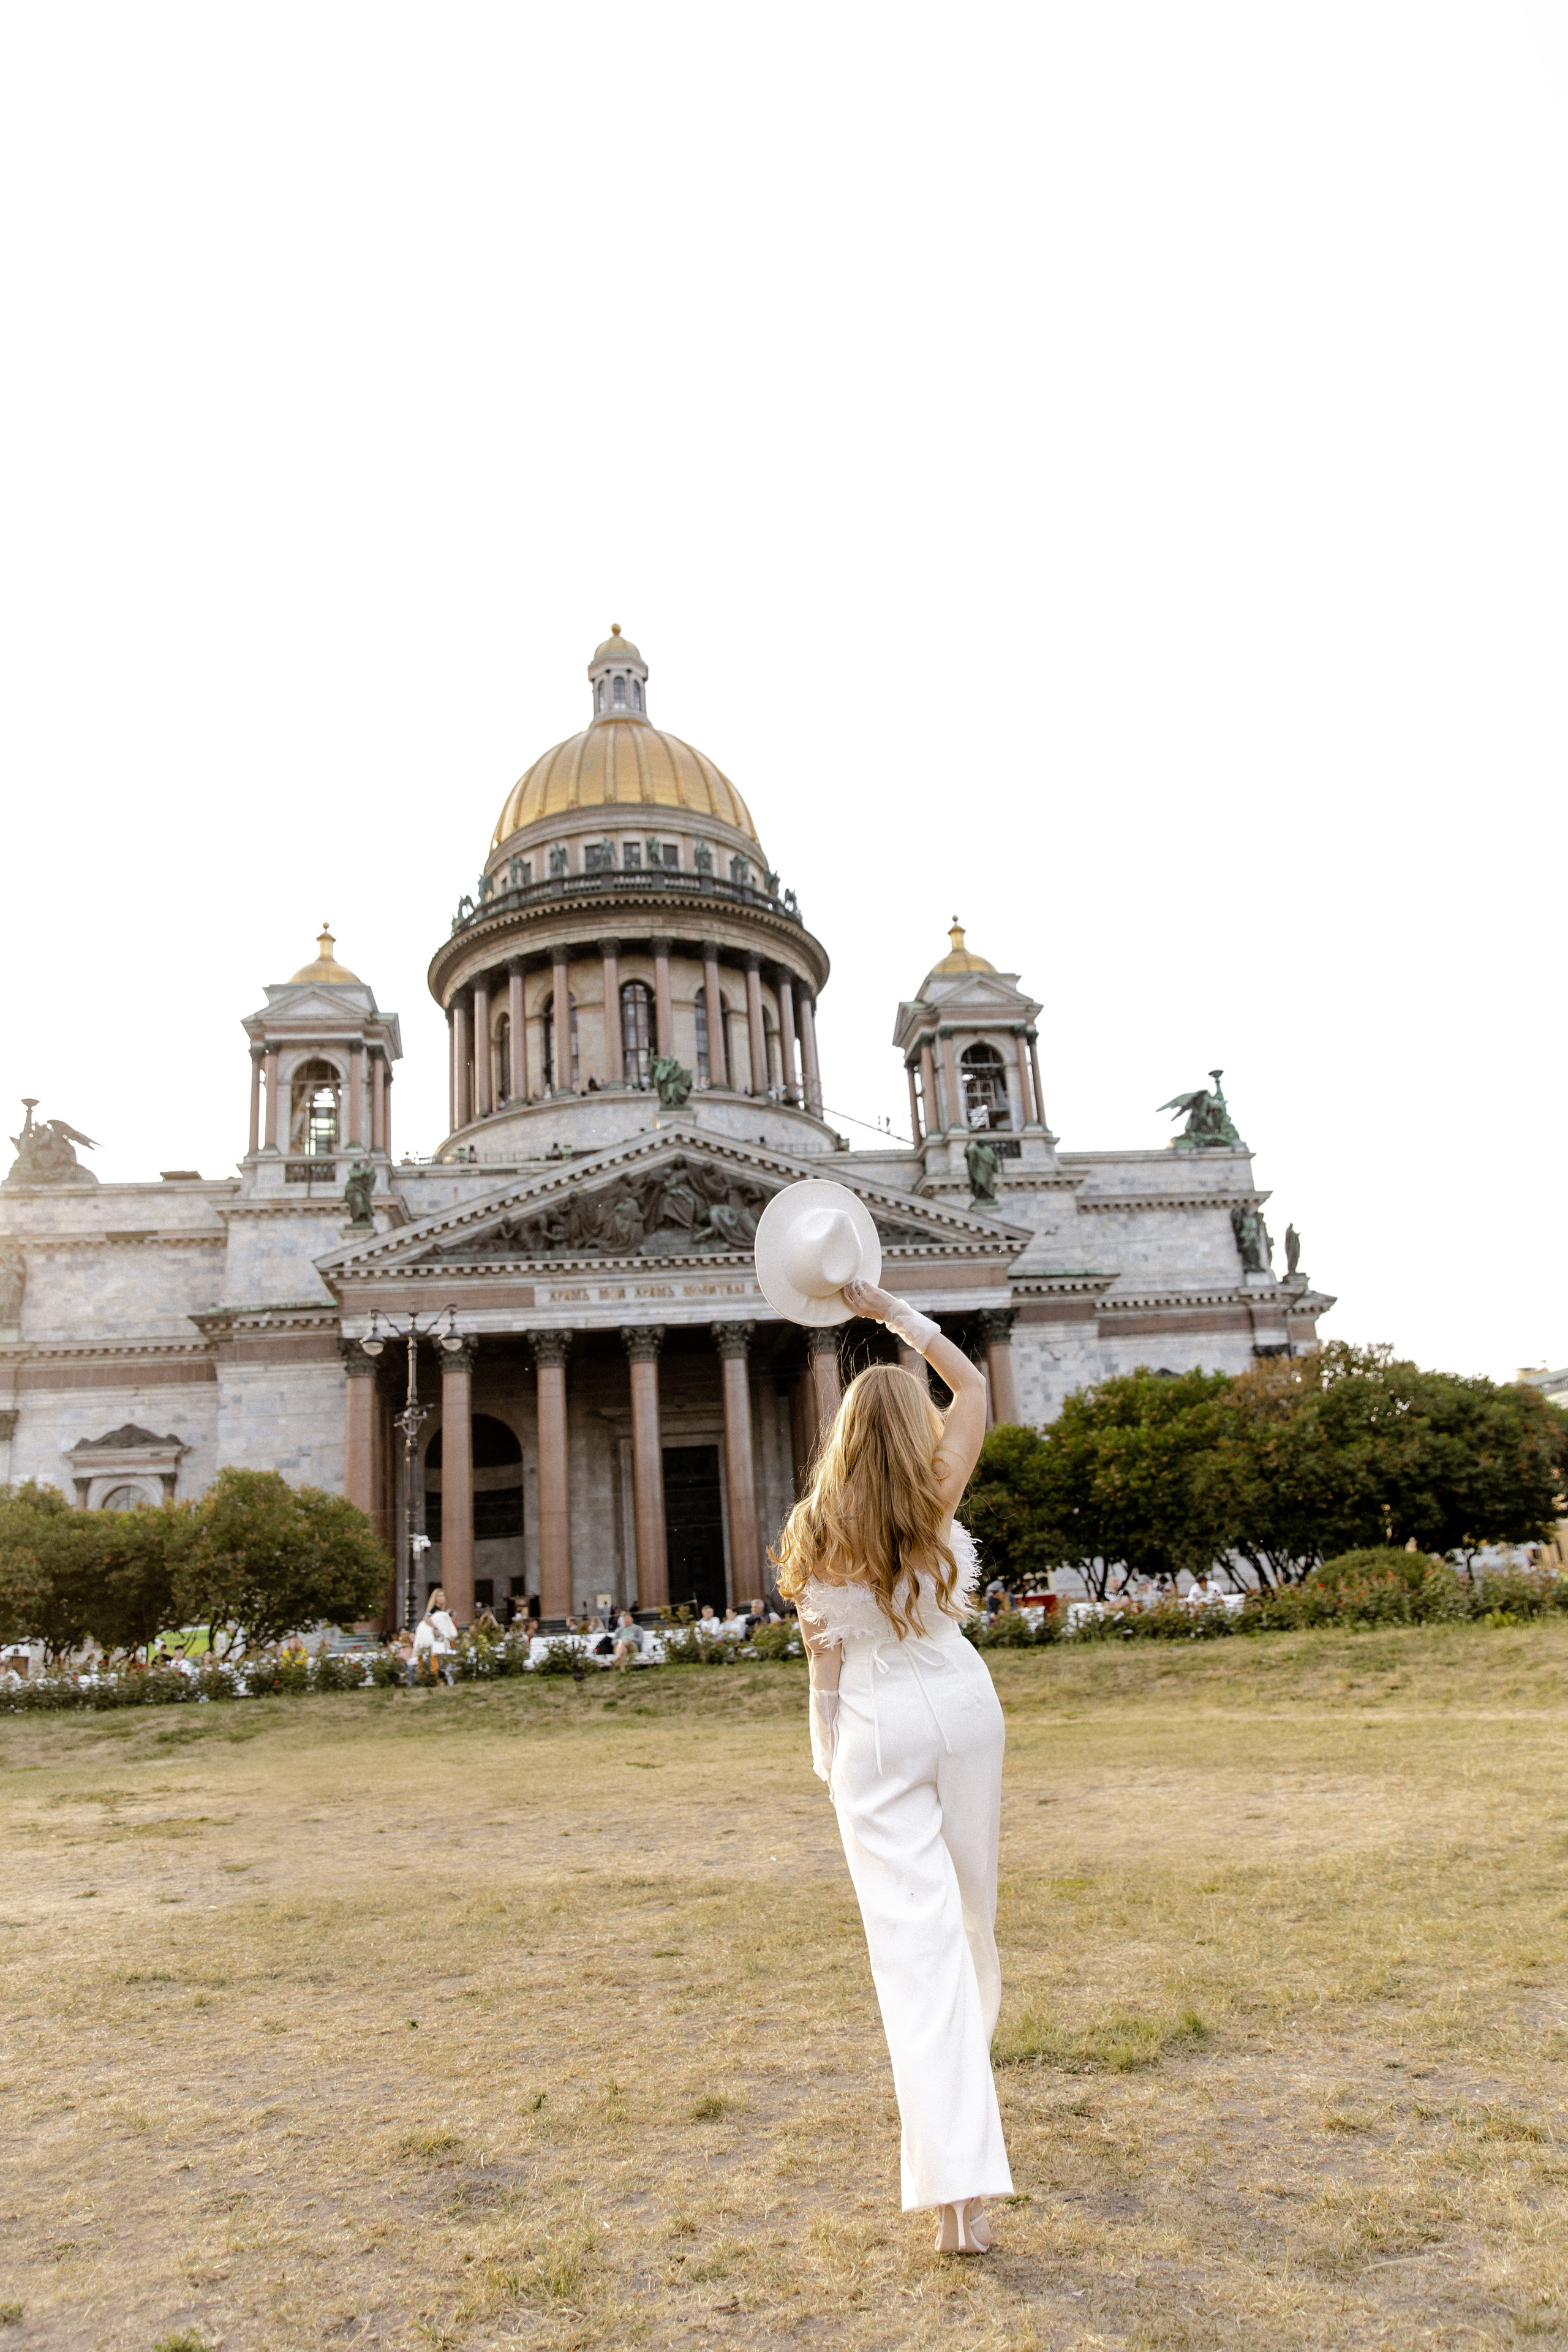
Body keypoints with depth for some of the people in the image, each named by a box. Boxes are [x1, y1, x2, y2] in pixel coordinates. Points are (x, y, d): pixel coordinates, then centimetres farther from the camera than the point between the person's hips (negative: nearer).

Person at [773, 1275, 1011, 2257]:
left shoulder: (820, 1531, -6)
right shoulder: (937, 1496, -8)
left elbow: (826, 1658, 0)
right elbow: (973, 1383, 5)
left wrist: (829, 1752, 14)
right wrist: (889, 1308, 7)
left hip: (878, 1723, -1)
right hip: (962, 1701, 2)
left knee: (917, 1939, -4)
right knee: (971, 1907, 23)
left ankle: (958, 2192, -7)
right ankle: (971, 2059, 48)